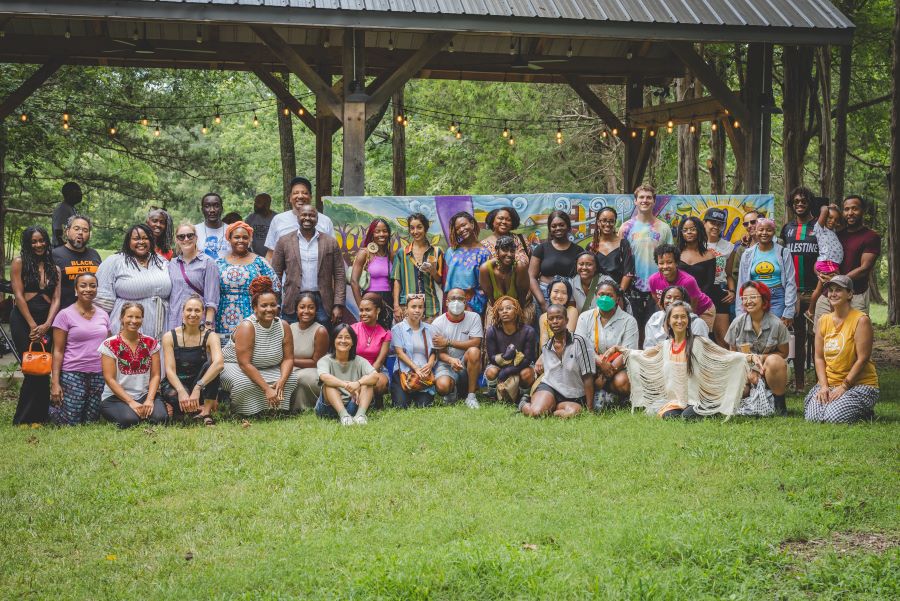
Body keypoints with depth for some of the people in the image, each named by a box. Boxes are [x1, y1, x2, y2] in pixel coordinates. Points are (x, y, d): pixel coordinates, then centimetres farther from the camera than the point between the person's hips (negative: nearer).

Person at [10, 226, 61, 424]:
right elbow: (18, 295, -6)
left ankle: (38, 417, 12)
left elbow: (56, 299, 4)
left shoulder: (54, 268, 13)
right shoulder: (19, 262, 1)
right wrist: (33, 326, -12)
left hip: (46, 321, 4)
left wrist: (46, 325, -12)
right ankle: (25, 419, 0)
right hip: (23, 320, -4)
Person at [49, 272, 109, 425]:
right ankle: (53, 405, 23)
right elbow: (58, 351, -6)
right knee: (70, 422, -7)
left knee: (90, 421, 4)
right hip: (73, 374, -4)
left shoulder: (103, 315, 9)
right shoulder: (65, 315, -4)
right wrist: (55, 382, -12)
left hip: (98, 375, 4)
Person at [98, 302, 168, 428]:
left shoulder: (151, 343, 7)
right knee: (129, 419, -33)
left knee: (160, 417, -27)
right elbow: (110, 379, -8)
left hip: (145, 395, 3)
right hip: (116, 397, -3)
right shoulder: (109, 345, -3)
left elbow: (155, 375, 4)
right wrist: (131, 402, -16)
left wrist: (149, 400, -14)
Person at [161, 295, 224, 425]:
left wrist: (198, 388, -40)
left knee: (211, 364, -29)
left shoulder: (209, 336, -8)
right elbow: (170, 370, -14)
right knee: (173, 396, -37)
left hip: (200, 385, 2)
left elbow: (219, 363, -28)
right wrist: (181, 391, -34)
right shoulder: (170, 337, -5)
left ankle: (206, 412, -25)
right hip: (175, 385, -2)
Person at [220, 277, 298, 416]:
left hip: (266, 369, 6)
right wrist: (266, 389, -34)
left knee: (291, 378, -16)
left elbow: (288, 358, -7)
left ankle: (275, 409, 0)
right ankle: (245, 414, -11)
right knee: (245, 383, -36)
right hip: (234, 366, -5)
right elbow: (244, 363, -29)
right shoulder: (247, 327, -25)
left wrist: (281, 381, -27)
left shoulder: (283, 327, -8)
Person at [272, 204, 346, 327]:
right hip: (292, 303, 0)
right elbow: (276, 274, 6)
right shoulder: (284, 241, 6)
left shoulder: (330, 242, 6)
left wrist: (338, 305, -4)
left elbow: (339, 275, 4)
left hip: (322, 302, 0)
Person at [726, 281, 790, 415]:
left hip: (769, 369, -2)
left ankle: (780, 403, -16)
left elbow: (783, 353, -3)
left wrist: (762, 358, -20)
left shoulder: (776, 324, -10)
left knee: (774, 361, -37)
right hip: (745, 368, 2)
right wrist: (749, 371, -12)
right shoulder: (738, 323, -4)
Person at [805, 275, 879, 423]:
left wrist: (844, 386, -16)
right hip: (829, 382, 5)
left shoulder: (861, 320, -9)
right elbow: (819, 357, 6)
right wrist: (824, 386, -7)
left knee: (834, 417, -25)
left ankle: (865, 412, 7)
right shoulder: (823, 320, 9)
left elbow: (862, 359, -13)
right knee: (813, 417, -17)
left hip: (859, 383, -5)